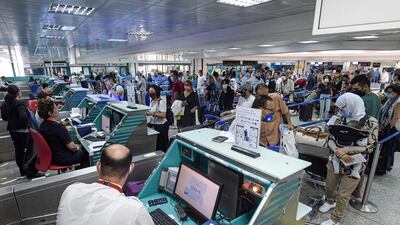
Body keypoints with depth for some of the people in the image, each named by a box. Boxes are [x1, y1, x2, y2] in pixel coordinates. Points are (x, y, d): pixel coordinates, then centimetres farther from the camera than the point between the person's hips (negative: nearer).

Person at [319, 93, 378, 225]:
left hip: (353, 166, -3)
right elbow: (330, 139, -5)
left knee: (343, 195, 10)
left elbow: (369, 148, -16)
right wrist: (338, 151, -23)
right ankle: (331, 202, 53)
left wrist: (346, 149, -26)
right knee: (329, 187, 21)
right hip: (335, 161, 3)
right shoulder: (339, 119, -8)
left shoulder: (370, 123, -16)